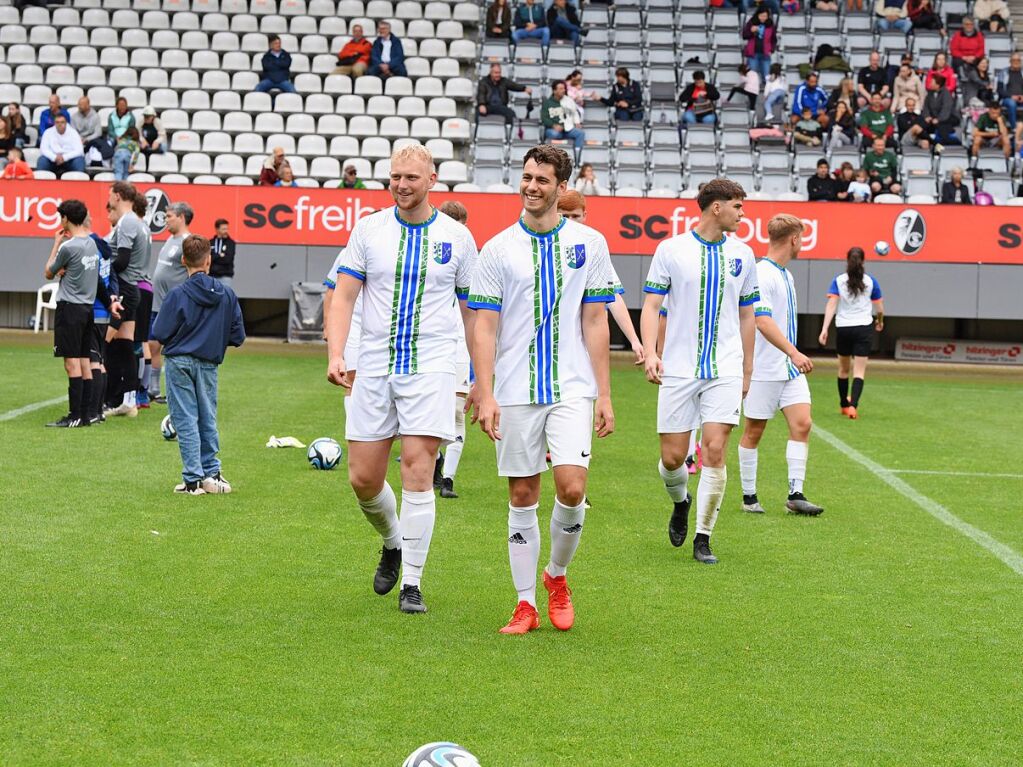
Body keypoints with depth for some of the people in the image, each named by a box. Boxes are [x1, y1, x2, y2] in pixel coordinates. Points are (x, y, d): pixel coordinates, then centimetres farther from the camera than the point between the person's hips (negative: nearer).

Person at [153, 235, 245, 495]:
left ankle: (193, 480, 1)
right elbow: (238, 336, 2)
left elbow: (160, 333, -12)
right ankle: (211, 474, 17)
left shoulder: (177, 295, -13)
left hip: (180, 362, -3)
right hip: (209, 365, 3)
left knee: (185, 420, 2)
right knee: (208, 420, 15)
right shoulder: (227, 294, -2)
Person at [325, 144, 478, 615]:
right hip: (374, 367, 2)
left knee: (417, 470, -12)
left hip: (431, 368, -2)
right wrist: (335, 355, -11)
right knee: (363, 478, 2)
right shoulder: (368, 229, 4)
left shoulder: (457, 236, 3)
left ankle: (411, 584, -3)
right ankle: (393, 543, 33)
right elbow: (343, 296, 3)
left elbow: (472, 311, 10)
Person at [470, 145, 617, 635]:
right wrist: (485, 393, -8)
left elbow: (595, 323, 5)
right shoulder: (498, 249, 3)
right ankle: (526, 605, 13)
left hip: (572, 388, 0)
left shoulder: (588, 243, 4)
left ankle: (557, 576, 13)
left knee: (571, 488, -13)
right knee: (522, 497, 4)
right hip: (515, 392, 1)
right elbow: (485, 326, 1)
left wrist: (604, 395, 1)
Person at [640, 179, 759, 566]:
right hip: (679, 370, -1)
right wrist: (650, 353, -16)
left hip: (725, 370, 1)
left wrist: (746, 370, 17)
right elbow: (651, 305, -2)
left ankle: (703, 538, 2)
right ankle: (681, 502, 35)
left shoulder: (742, 254, 8)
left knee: (715, 451, -10)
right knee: (673, 457, 0)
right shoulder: (671, 249, -1)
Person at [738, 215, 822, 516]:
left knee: (802, 424, -3)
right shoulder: (761, 274, -15)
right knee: (754, 431, 3)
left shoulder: (785, 274, 14)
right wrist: (794, 353, -33)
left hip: (790, 367, 8)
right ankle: (749, 496, 12)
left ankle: (795, 495, -2)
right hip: (763, 369, -8)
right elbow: (763, 321, -25)